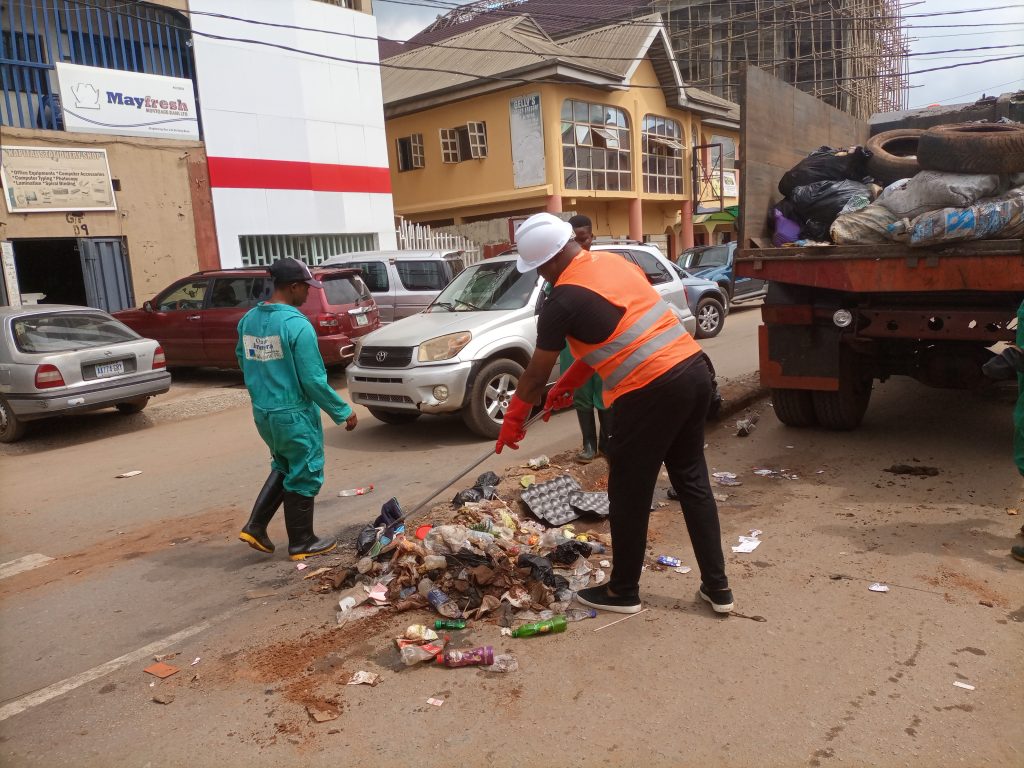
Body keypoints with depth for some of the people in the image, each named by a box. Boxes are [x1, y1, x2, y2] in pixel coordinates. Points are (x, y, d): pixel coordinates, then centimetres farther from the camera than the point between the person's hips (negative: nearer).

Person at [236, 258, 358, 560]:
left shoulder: (248, 319, 4)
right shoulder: (297, 325, -20)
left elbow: (244, 362, 16)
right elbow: (313, 380, -20)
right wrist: (343, 411, -10)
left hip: (262, 412, 8)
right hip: (294, 415, -8)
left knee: (283, 467, 25)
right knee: (304, 476, 7)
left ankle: (255, 527, 21)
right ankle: (301, 544, 19)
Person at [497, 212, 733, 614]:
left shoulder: (564, 299, -10)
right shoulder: (614, 262, 15)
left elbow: (536, 372, -1)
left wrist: (513, 420, 14)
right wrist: (569, 383, 28)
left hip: (650, 391, -8)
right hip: (693, 370, 9)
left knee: (629, 494, 8)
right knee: (692, 480, 17)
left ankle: (623, 592, 24)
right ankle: (717, 586, 25)